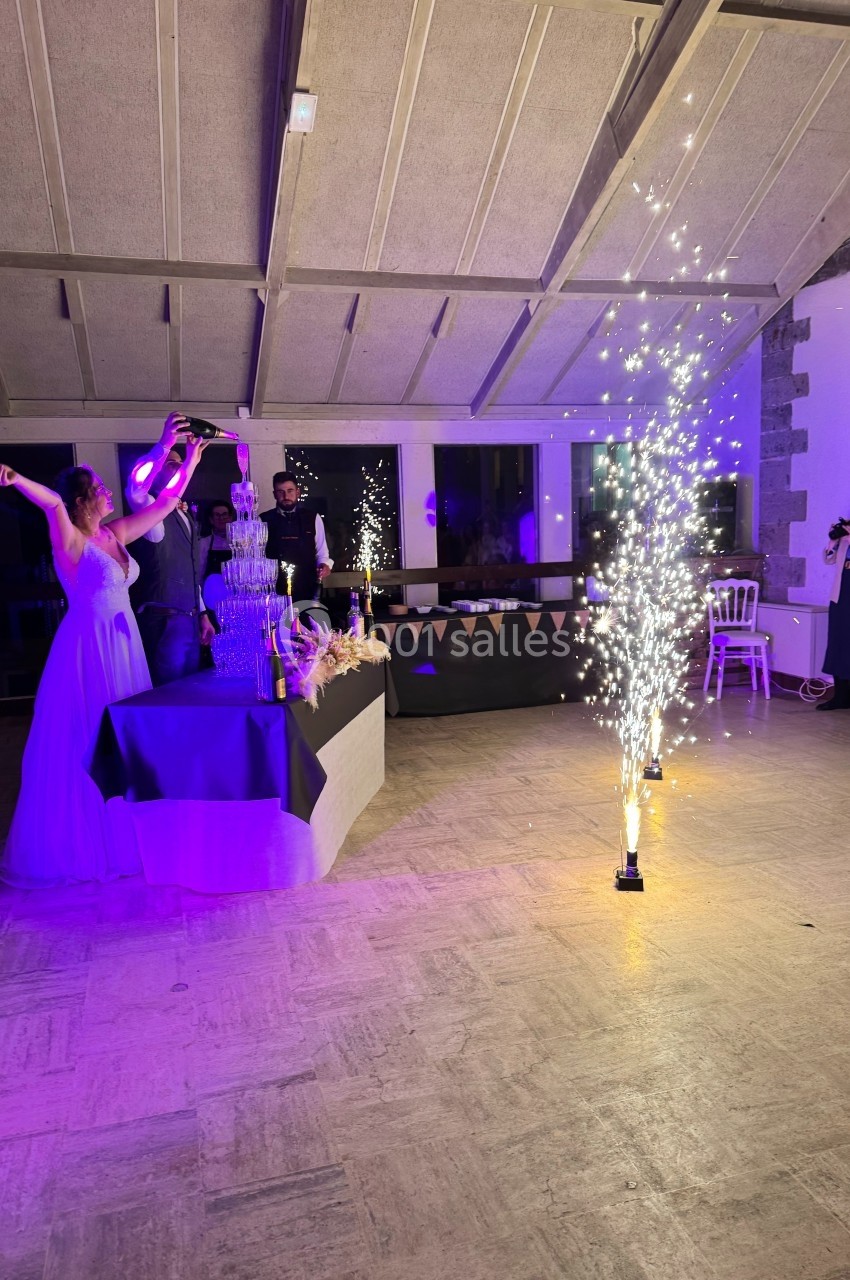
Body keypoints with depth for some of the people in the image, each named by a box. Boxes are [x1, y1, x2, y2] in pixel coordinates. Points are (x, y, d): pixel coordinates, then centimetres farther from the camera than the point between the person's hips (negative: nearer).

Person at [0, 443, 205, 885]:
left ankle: (120, 833, 27)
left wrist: (190, 461, 20)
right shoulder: (71, 541, -12)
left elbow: (166, 501, 16)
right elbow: (54, 503, -34)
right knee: (83, 746, 1)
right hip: (87, 647, -7)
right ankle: (81, 841, 15)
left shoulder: (116, 534, 8)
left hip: (123, 644, 7)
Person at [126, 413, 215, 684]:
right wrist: (165, 444, -38)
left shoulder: (186, 517, 18)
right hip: (163, 621, -8)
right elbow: (134, 492, -32)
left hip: (189, 620, 8)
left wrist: (202, 615, 18)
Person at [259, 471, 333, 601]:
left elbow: (322, 553, 8)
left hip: (308, 590, 1)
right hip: (275, 591, -1)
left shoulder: (313, 518, 8)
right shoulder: (263, 520, 5)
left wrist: (325, 565, -12)